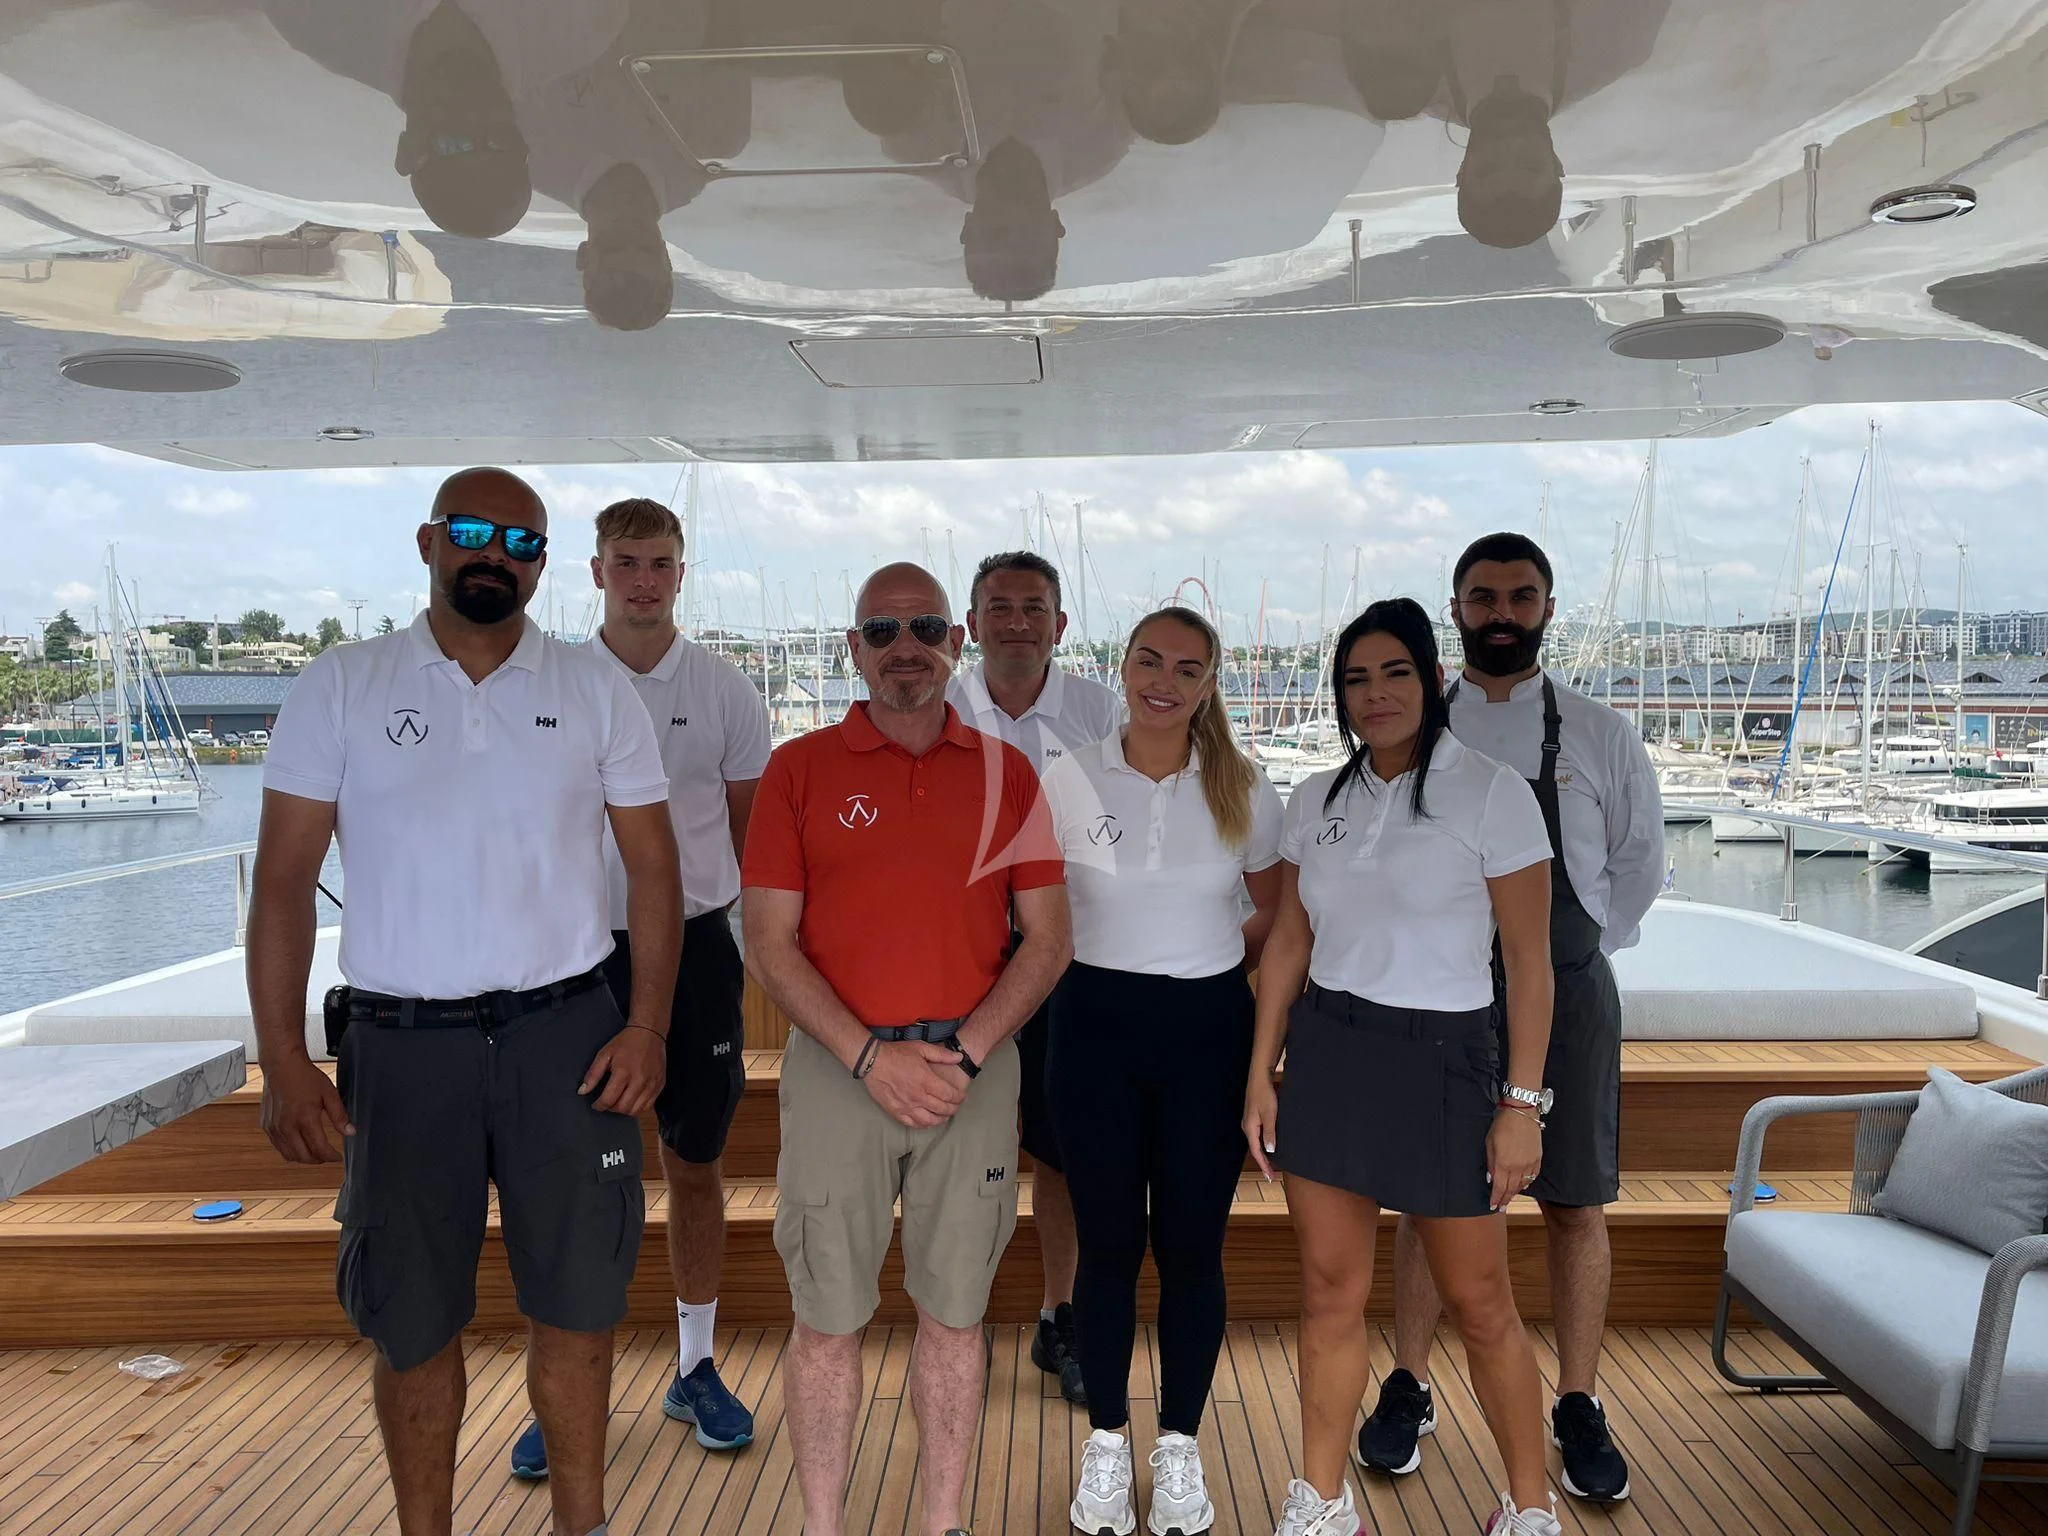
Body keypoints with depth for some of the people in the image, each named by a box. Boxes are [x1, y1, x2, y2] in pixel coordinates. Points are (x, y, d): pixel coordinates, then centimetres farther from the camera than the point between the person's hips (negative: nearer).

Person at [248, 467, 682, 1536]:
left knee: (577, 1296, 9)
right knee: (411, 1318, 10)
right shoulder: (341, 688, 1)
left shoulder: (596, 693, 4)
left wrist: (647, 1025, -5)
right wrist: (281, 1058, -7)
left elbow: (652, 866, 5)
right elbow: (283, 879, 0)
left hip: (564, 1031, 1)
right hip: (400, 1043, 0)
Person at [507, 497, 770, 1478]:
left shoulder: (725, 691, 2)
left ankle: (696, 1369, 27)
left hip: (695, 945, 1)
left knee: (695, 1168, 10)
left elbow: (752, 828, 7)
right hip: (585, 947, 0)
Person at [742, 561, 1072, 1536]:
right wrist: (870, 1056, -13)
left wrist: (966, 1052, -9)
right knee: (828, 1315, 7)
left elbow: (1048, 940, 3)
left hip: (975, 1070, 2)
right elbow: (769, 945, -3)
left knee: (955, 1310, 11)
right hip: (838, 1065, -1)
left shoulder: (1005, 772, 5)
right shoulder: (800, 768, 1)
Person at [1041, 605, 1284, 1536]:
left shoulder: (1242, 790, 0)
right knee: (1108, 1242, 8)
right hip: (1097, 1025, 0)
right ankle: (1107, 1443, 27)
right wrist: (1113, 966, 0)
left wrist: (1213, 964, 4)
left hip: (1208, 1029, 1)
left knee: (1192, 1247, 7)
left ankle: (1179, 1449, 26)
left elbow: (1276, 912, 12)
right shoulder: (1070, 779, -3)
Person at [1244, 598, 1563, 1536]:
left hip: (1441, 1059, -4)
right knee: (1331, 1291, 9)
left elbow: (1529, 960, -7)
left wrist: (1522, 1103, -10)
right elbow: (1289, 942, 11)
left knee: (1480, 1304, 6)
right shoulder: (1318, 800, 7)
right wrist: (1261, 1074, 7)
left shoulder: (1491, 794, -7)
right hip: (1326, 1053, 4)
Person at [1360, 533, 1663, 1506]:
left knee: (1575, 1205, 7)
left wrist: (1576, 952, 7)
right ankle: (1408, 1392, 24)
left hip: (1565, 997, 0)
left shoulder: (1599, 737, 1)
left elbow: (1638, 865, 10)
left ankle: (1578, 1410, 23)